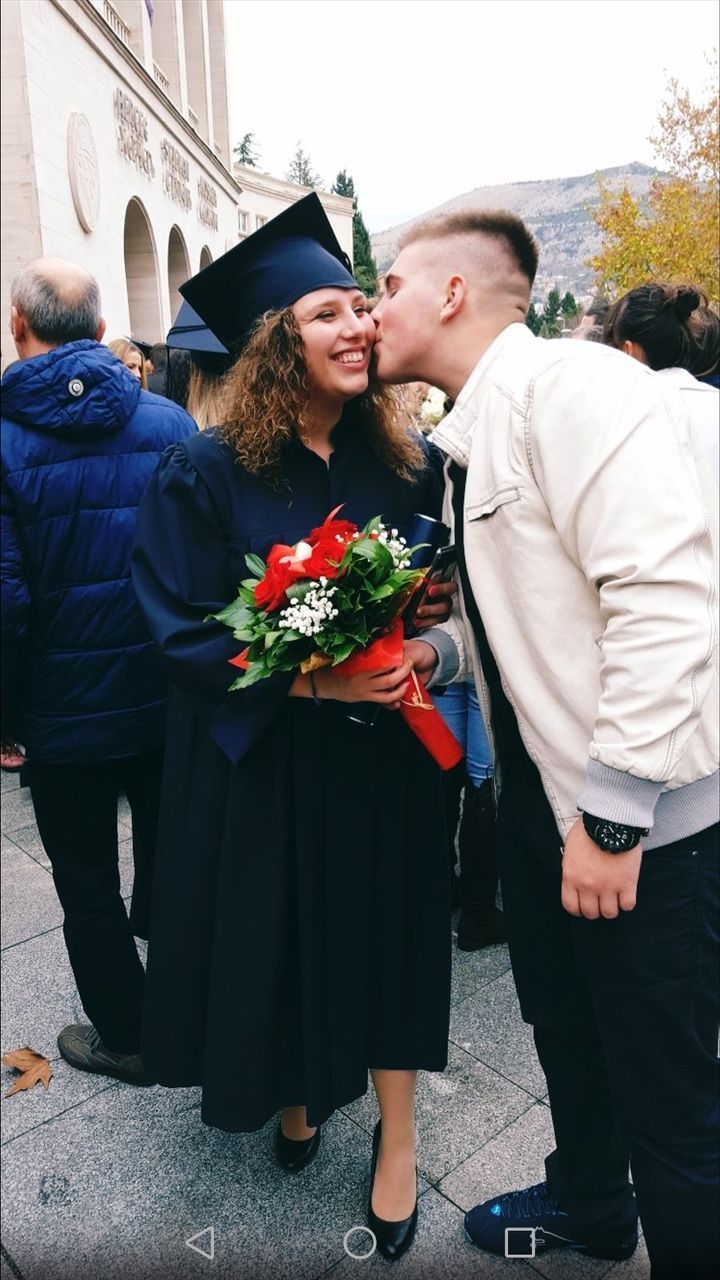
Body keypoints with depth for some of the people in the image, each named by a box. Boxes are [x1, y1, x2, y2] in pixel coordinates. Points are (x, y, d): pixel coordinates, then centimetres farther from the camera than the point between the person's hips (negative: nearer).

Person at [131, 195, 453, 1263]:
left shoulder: (405, 463, -1)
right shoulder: (208, 475, -11)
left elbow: (438, 591, 9)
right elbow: (184, 630, -12)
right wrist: (310, 679, -24)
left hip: (380, 752, 2)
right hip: (261, 763, -2)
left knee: (382, 924, 11)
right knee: (278, 933, 14)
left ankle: (396, 1133, 33)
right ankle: (295, 1093, 44)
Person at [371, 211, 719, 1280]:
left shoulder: (574, 386, -18)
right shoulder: (466, 439, 11)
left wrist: (612, 817, -24)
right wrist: (435, 650, 0)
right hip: (538, 789, 9)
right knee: (564, 1026, 26)